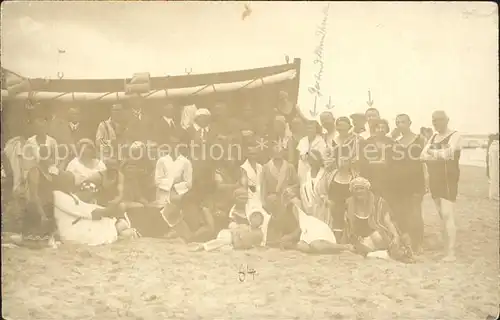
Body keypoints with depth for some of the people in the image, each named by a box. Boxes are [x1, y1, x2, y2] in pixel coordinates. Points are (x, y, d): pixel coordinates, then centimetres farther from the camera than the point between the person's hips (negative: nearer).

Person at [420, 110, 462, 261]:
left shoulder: (455, 136, -4)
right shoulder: (433, 137, 17)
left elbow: (449, 153, -22)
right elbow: (423, 155, 3)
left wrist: (432, 152, -6)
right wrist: (441, 155, -13)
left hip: (448, 179, -7)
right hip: (434, 179, 7)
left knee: (447, 215, -13)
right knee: (442, 216, 11)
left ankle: (451, 253, -13)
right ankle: (446, 248, 18)